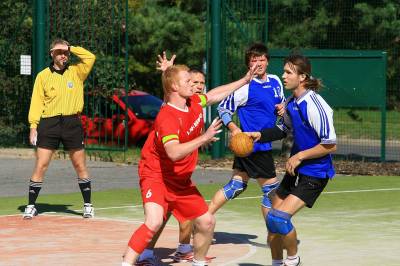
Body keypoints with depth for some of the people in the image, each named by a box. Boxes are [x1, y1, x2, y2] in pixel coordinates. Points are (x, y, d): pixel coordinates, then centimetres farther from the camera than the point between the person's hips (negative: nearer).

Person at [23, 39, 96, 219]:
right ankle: (31, 206, 2)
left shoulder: (76, 72, 8)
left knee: (80, 166, 6)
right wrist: (33, 125, -5)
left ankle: (88, 205, 17)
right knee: (40, 166, -4)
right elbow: (36, 102, 3)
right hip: (49, 123, -1)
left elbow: (90, 58, -7)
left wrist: (71, 48, 1)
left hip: (72, 123, 1)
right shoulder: (43, 75, 6)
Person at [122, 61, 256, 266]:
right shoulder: (167, 117, -27)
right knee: (154, 222, -29)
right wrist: (204, 137, -41)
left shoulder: (194, 102, -1)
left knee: (207, 222, 9)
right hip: (156, 176, -9)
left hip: (181, 179, 9)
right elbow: (174, 152, -40)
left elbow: (214, 95, 23)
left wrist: (244, 80, 28)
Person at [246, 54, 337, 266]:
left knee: (278, 218, -19)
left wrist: (299, 156, -17)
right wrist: (260, 135, 10)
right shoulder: (291, 102, 4)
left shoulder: (314, 105, -22)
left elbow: (330, 145, -20)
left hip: (314, 174, -9)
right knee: (273, 219, 12)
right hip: (296, 169, 9)